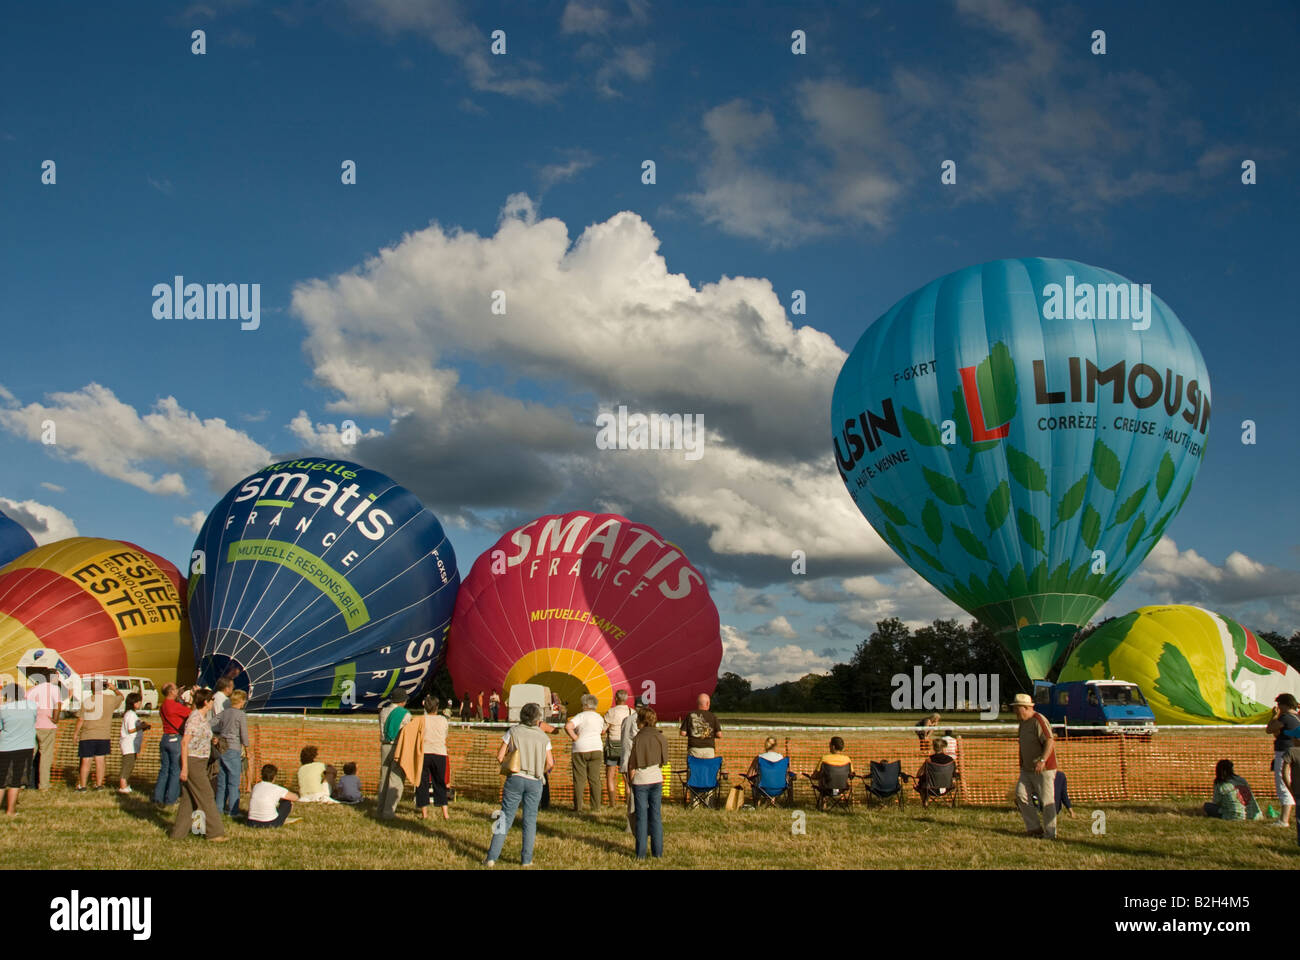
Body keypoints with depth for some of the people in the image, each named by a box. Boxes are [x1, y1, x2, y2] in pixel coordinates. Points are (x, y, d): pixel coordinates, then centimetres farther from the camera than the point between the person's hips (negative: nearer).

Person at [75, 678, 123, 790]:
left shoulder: (86, 701, -3)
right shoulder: (110, 699, -1)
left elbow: (80, 720, -3)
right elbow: (121, 697, 20)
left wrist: (76, 734, 7)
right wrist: (113, 689, 34)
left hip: (87, 736, -1)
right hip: (103, 735, 1)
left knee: (85, 761, 4)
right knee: (100, 760, 6)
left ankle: (82, 785, 7)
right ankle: (98, 784, 7)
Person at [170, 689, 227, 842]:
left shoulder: (203, 718, 11)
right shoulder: (194, 718, -17)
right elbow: (185, 742, -19)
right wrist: (184, 767, -21)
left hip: (200, 763, 9)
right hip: (193, 762, -9)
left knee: (189, 799, 12)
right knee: (206, 798, -3)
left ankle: (178, 833, 18)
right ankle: (215, 832, 4)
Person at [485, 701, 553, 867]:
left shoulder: (513, 731, 0)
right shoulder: (543, 737, 3)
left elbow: (500, 756, -2)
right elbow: (550, 763, 4)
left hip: (515, 779, 0)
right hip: (534, 782, 1)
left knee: (505, 818, 3)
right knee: (530, 820, 8)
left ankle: (492, 857, -1)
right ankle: (526, 859, 9)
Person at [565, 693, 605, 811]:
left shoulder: (581, 716, -8)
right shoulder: (600, 718, 10)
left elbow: (568, 726, -22)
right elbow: (603, 731, 27)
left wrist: (575, 738, -12)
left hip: (580, 749, -4)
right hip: (596, 749, 4)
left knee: (579, 779, 1)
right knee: (595, 779, 8)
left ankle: (578, 807, 1)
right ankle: (596, 806, 7)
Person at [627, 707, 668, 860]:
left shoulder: (638, 739, -10)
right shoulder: (660, 738, 1)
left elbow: (632, 765, -8)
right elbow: (664, 760, 8)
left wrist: (630, 780, 5)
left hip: (640, 780, -3)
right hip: (656, 779, 3)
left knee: (641, 817, 4)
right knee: (656, 816, 10)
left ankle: (641, 853, 6)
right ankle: (657, 852, 12)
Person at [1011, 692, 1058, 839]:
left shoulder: (1039, 721, -16)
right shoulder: (1023, 722, 13)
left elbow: (1050, 741, -24)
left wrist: (1042, 760, -32)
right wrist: (1021, 763, 23)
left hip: (1044, 768, -8)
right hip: (1027, 769, 9)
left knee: (1047, 801, -3)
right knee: (1021, 795, -2)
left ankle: (1050, 834, 6)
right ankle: (1034, 828, 6)